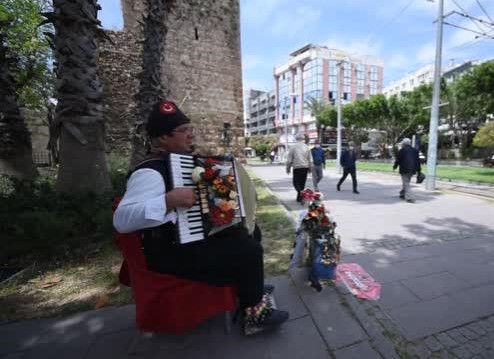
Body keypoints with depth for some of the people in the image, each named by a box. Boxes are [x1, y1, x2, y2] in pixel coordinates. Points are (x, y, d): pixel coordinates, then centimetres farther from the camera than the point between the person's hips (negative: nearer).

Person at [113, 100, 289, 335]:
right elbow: (121, 220, -30)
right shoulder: (149, 171, -20)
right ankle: (255, 313, 5)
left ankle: (251, 288, 33)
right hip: (174, 251, -10)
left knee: (251, 231, 15)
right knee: (248, 250, -21)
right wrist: (170, 199, -37)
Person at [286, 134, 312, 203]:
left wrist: (288, 169, 5)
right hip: (305, 168, 3)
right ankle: (299, 198, 20)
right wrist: (310, 168, 16)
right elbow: (310, 160, 7)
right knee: (302, 183, 12)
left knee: (296, 182, 6)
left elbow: (289, 160, -4)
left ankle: (301, 192, -19)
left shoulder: (293, 147, -4)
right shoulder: (306, 147, 5)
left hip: (297, 168, -3)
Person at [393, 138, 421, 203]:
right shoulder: (415, 150, 13)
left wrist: (394, 167, 11)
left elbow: (398, 160, -3)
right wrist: (419, 170, 17)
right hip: (412, 170, 6)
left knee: (406, 183, -5)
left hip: (404, 170, -6)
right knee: (406, 182, 19)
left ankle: (410, 198, -14)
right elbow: (418, 161, 14)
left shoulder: (401, 150, -4)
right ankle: (403, 194, 30)